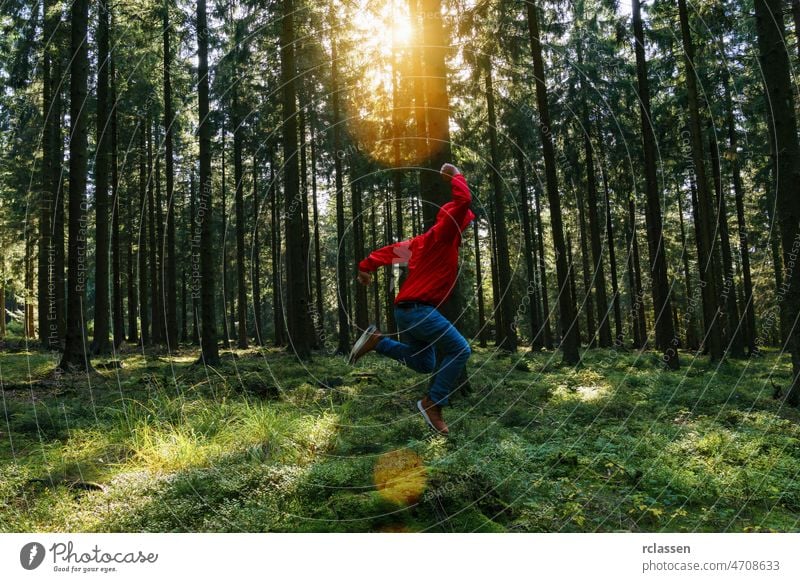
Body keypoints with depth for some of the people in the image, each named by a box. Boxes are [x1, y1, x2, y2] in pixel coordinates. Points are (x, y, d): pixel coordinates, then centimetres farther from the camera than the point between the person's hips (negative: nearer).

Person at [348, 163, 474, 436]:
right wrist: (456, 177, 0)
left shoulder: (424, 239, 18)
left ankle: (377, 341, 12)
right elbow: (463, 201, -16)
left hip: (408, 309, 9)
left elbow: (393, 249, 20)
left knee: (425, 365, 17)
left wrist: (367, 267, 23)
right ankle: (432, 404, -9)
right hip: (418, 309, -9)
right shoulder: (441, 235, -8)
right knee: (460, 350, -11)